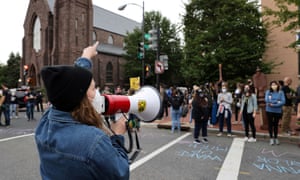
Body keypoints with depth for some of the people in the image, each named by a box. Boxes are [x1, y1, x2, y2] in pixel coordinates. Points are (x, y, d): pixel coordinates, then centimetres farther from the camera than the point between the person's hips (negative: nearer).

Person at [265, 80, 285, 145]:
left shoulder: (281, 92, -4)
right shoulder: (268, 92, -5)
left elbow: (283, 101, -13)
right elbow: (267, 100, -17)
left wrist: (273, 104, -19)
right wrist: (277, 101, -14)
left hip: (278, 111, 0)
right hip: (269, 111, 0)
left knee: (276, 124, 11)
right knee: (270, 124, 6)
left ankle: (276, 138, 26)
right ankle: (271, 138, 19)